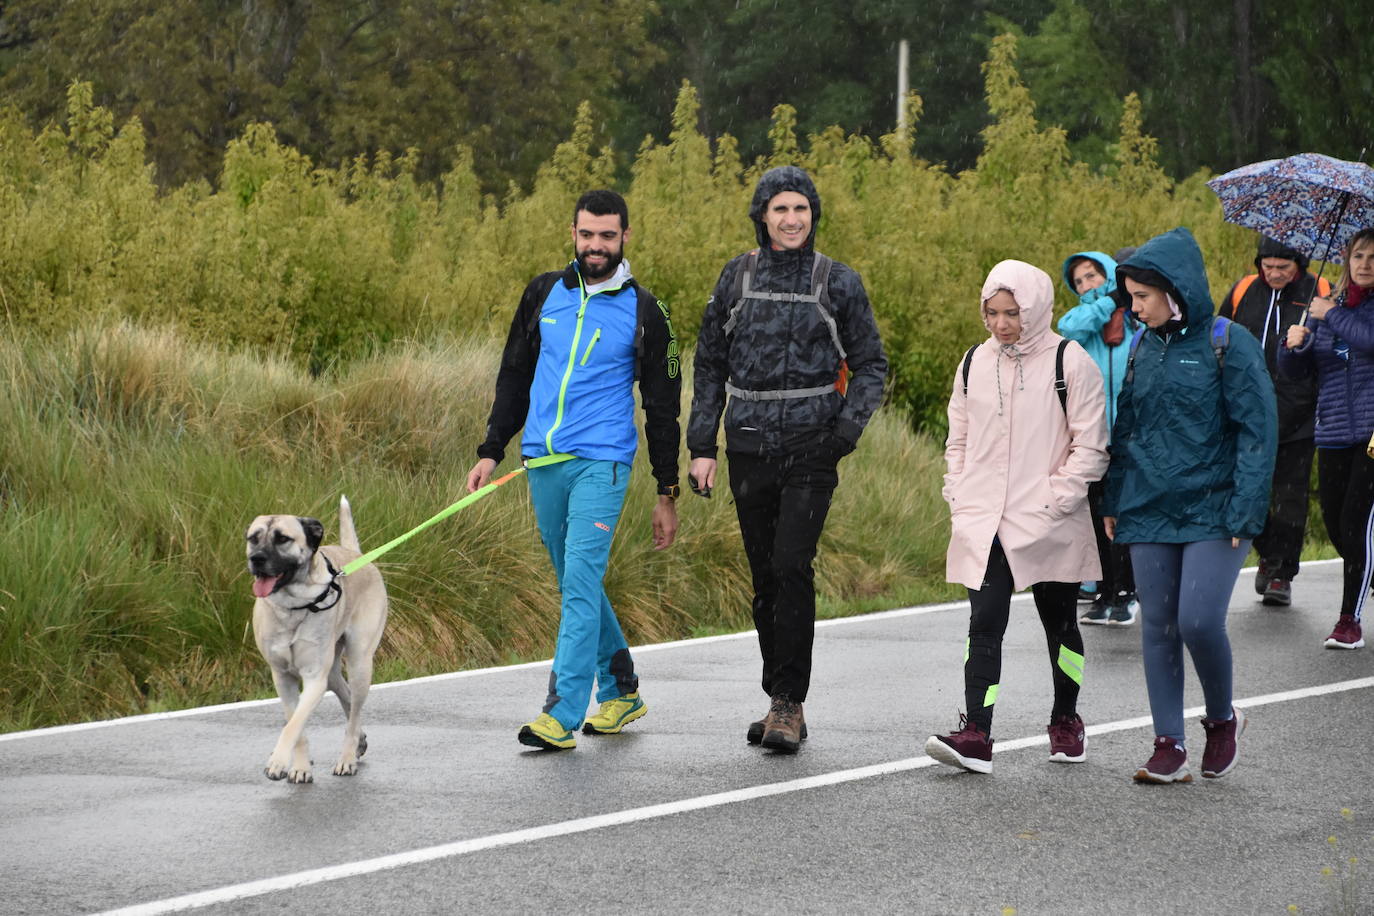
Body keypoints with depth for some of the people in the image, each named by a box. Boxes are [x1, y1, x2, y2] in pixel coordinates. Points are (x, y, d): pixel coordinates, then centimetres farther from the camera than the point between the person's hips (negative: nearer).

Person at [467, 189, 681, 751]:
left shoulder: (643, 312, -1)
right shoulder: (544, 294, 9)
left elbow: (662, 405, 3)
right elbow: (514, 376, 17)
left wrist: (667, 495, 3)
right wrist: (491, 451, 10)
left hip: (601, 463, -5)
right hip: (543, 462, 5)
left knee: (581, 582, -13)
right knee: (574, 584, 13)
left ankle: (562, 714, -14)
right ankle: (621, 692, 28)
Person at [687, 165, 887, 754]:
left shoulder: (838, 282, 1)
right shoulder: (738, 278, 8)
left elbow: (870, 364, 6)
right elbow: (710, 365, 12)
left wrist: (849, 425, -11)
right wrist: (702, 446, 5)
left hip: (810, 447, -3)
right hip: (749, 449, 3)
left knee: (792, 566, -15)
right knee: (764, 575, 7)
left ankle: (789, 705, -11)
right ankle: (781, 704, 17)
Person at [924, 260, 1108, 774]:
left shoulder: (1069, 363, -5)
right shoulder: (975, 363, 9)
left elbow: (1090, 445, -5)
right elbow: (958, 440, 18)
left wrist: (1057, 500, -12)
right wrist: (959, 498, 6)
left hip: (1049, 524, -3)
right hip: (984, 521, 3)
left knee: (1059, 624, 12)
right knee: (984, 625, -9)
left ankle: (1066, 723, 30)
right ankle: (975, 736, -17)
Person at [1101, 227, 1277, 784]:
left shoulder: (1228, 345, -8)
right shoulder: (1142, 347, 9)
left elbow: (1257, 431, -8)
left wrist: (1244, 511, -13)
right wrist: (1112, 501, 13)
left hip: (1213, 513, -5)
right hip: (1150, 510, 5)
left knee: (1200, 622, -13)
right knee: (1157, 627, 4)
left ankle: (1222, 719, 13)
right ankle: (1169, 748, 9)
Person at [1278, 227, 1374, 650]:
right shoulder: (1328, 306, 14)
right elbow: (1295, 371, 12)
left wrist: (1332, 315, -12)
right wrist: (1294, 346, -8)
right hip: (1334, 432, 5)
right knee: (1335, 524, 6)